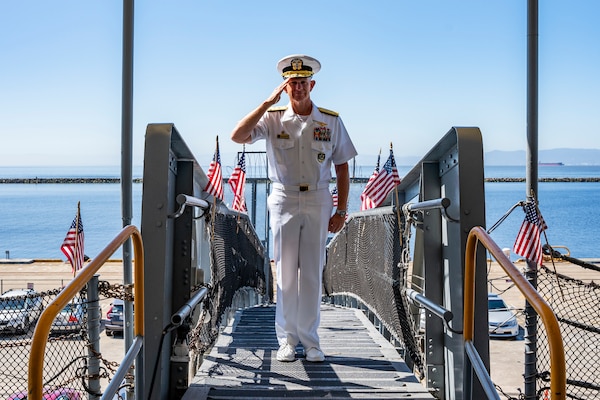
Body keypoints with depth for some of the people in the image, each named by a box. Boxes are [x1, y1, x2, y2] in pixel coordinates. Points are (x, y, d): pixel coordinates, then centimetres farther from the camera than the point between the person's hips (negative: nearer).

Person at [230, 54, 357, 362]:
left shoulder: (331, 121, 3)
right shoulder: (272, 118, 0)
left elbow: (342, 167, 6)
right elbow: (237, 136, -16)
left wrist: (341, 210, 0)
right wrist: (269, 101, -16)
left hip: (318, 201, 1)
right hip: (284, 200, 0)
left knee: (312, 273, 4)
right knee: (286, 272, 3)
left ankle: (310, 340, 14)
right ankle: (287, 339, 14)